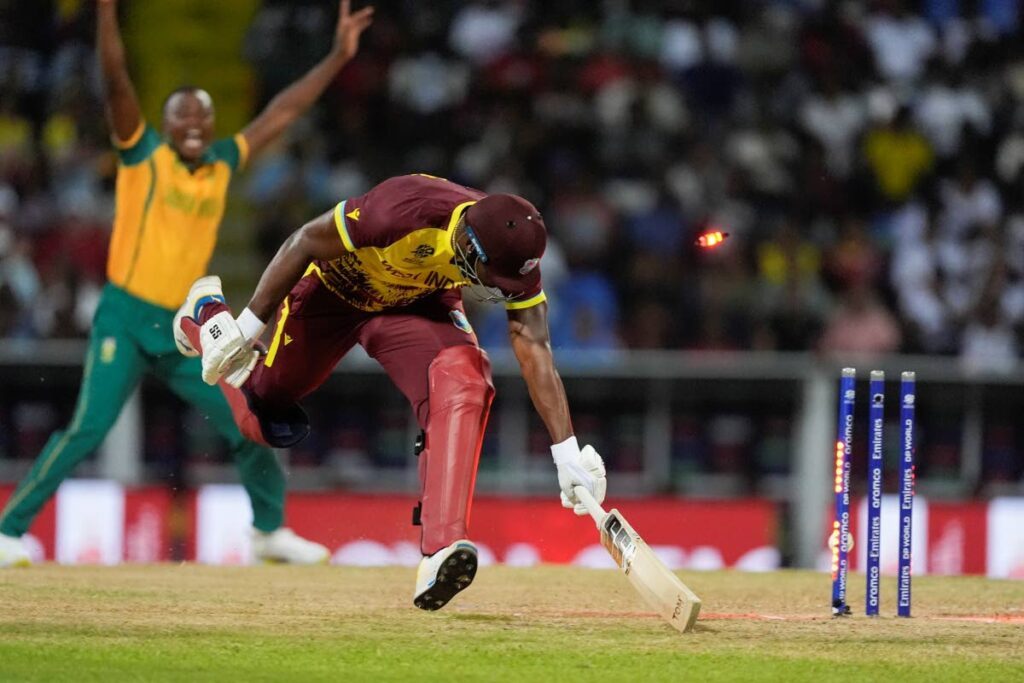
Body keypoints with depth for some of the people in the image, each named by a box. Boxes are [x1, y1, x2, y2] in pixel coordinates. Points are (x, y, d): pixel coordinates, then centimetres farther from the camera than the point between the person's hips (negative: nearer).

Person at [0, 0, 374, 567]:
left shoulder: (222, 164, 11)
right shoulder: (143, 154, -2)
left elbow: (280, 114, 18)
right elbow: (115, 80, -15)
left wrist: (337, 57, 19)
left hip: (184, 330, 5)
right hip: (126, 322, -5)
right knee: (88, 429, -17)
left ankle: (270, 531, 25)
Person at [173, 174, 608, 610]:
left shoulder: (514, 255, -28)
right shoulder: (404, 212, -40)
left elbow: (536, 352, -26)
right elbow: (306, 243, -26)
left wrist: (567, 451, -34)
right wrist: (247, 328, -21)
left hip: (419, 307, 2)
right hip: (331, 292, -2)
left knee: (463, 379, -30)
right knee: (265, 422, 14)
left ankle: (441, 550, -36)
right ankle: (206, 313, 43)